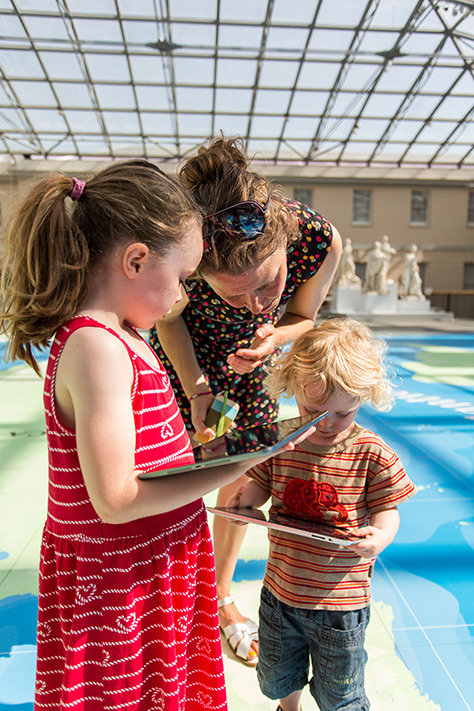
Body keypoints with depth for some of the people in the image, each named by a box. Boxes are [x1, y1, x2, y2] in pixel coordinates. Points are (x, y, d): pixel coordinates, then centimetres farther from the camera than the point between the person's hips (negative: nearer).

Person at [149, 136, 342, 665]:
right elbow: (169, 318, -15)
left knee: (240, 485, 11)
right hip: (184, 364, -2)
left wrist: (272, 338, -32)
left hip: (250, 367, 2)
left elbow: (302, 317, -11)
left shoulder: (321, 239, -33)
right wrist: (195, 388, -28)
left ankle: (222, 597, 38)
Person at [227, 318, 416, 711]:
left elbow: (387, 511, -8)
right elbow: (260, 487, 1)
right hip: (281, 592, 3)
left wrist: (379, 537, -28)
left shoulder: (373, 455, -17)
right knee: (276, 679, 28)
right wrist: (242, 500, -20)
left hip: (340, 601, -3)